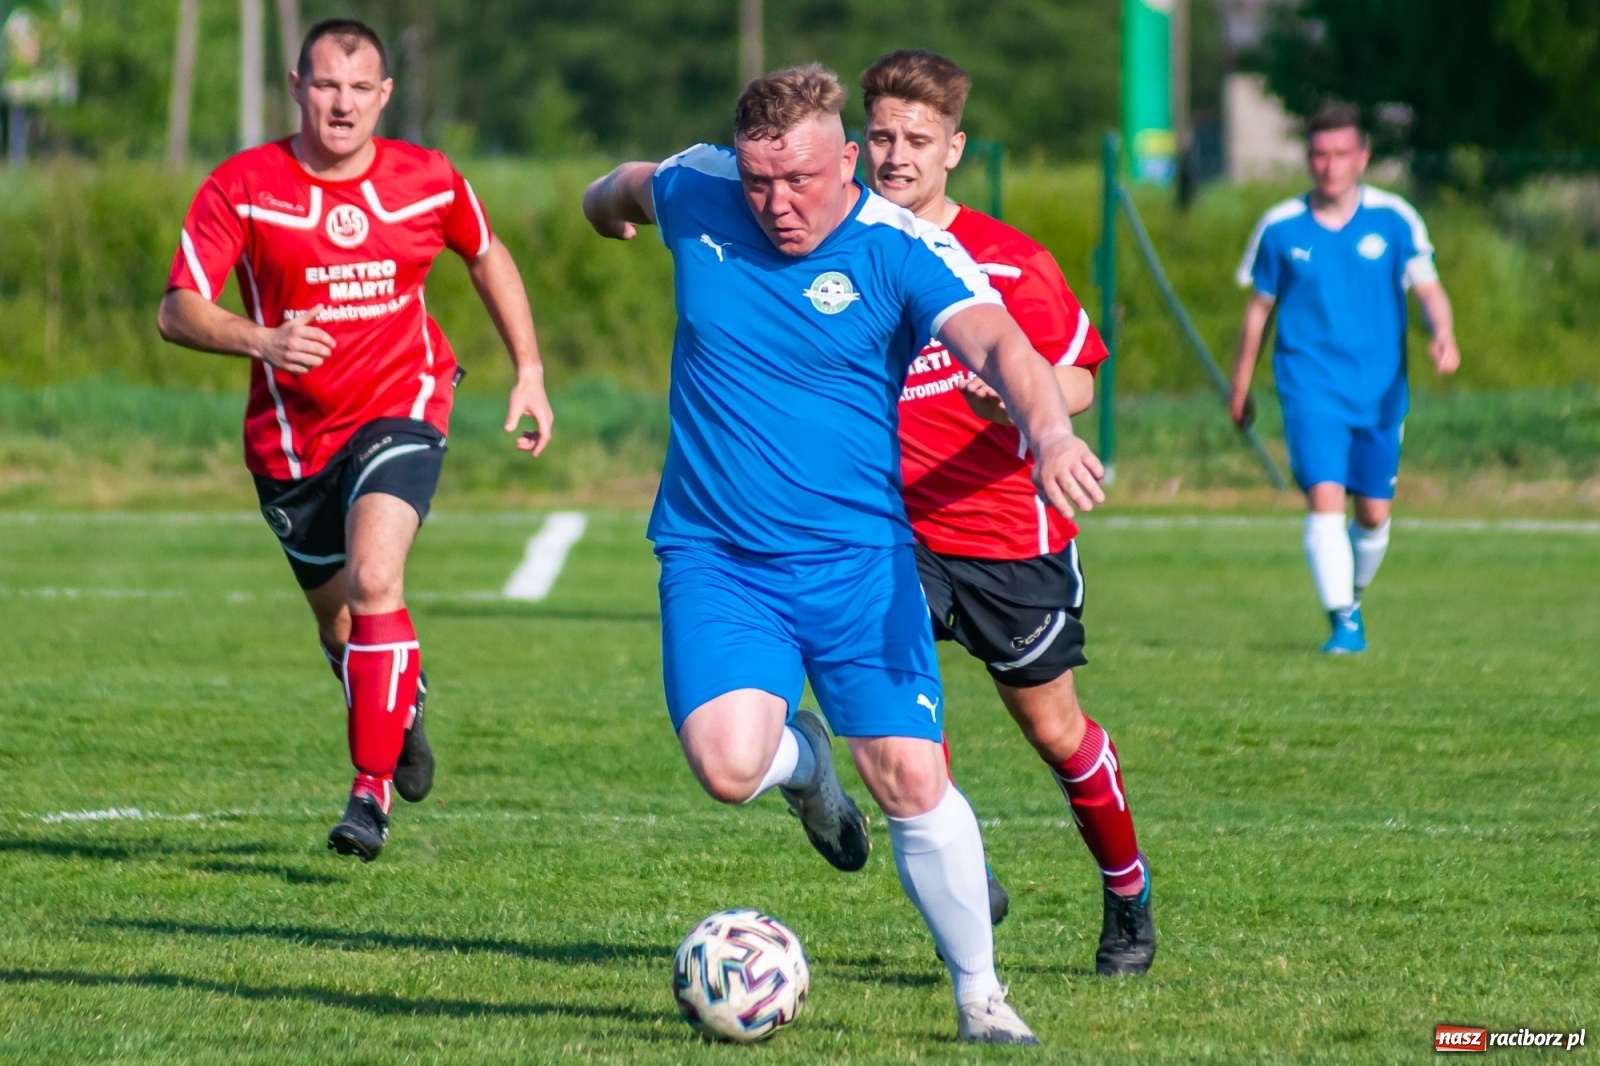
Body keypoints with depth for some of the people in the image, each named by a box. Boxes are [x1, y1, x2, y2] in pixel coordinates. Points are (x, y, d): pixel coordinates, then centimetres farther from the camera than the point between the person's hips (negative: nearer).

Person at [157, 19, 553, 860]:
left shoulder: (429, 182, -5)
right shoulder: (241, 187, -11)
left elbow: (487, 256, 15)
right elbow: (179, 311, -16)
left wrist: (529, 371, 11)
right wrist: (260, 340, -35)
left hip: (400, 410, -1)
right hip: (290, 436, 2)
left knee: (374, 580, -26)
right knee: (338, 623, 14)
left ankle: (372, 792, -20)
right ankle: (403, 708, 50)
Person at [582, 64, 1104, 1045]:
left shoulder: (901, 249, -13)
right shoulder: (696, 194, -3)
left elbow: (999, 344, -29)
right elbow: (627, 185, 22)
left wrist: (1049, 432, -49)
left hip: (858, 559, -1)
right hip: (713, 559, 1)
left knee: (912, 781, -7)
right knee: (728, 767, -20)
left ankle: (980, 994, 13)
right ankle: (802, 759, 18)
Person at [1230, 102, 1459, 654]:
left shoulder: (1394, 220, -1)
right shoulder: (1280, 228, 1)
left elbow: (1427, 286, -4)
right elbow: (1259, 307, 11)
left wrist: (1443, 334, -26)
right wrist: (1240, 386, 16)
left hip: (1379, 389, 1)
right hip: (1311, 388, -1)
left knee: (1373, 512, 7)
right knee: (1324, 497, -18)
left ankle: (1353, 597, 35)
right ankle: (1342, 621, -17)